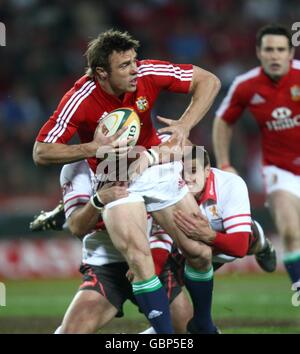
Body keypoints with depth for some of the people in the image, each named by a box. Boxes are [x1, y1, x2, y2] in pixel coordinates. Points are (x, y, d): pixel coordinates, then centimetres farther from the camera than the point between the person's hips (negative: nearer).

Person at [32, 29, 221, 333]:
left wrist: (185, 125, -20)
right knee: (138, 255, -25)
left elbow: (208, 81, -7)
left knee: (197, 251, 1)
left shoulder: (147, 74, -17)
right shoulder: (80, 100, -24)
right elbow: (41, 153, -20)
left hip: (156, 165, 3)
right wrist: (92, 149, -31)